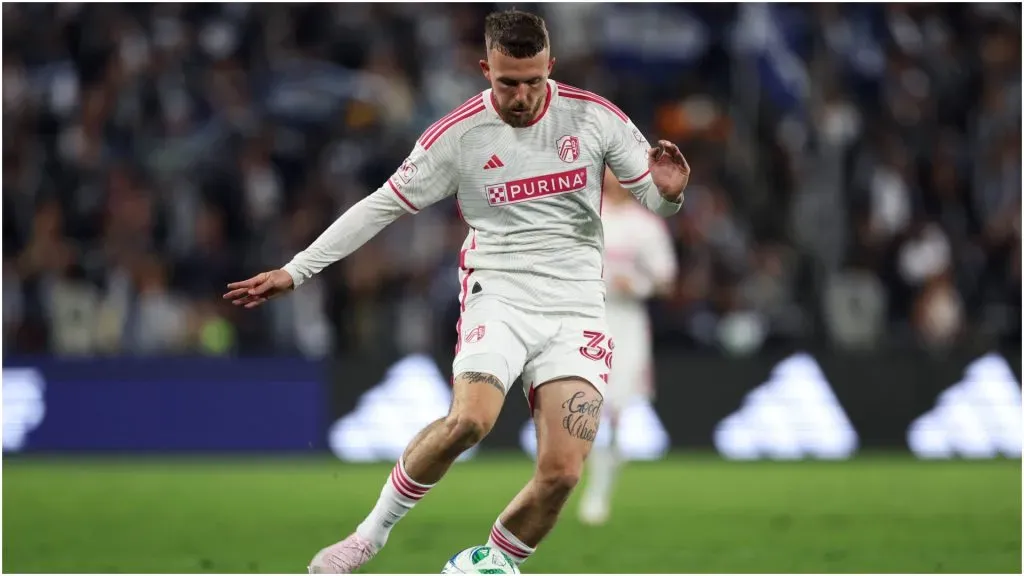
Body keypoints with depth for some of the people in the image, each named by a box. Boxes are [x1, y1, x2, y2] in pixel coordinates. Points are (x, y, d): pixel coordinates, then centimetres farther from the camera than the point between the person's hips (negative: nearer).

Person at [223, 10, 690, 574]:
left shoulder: (596, 117, -2)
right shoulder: (457, 135, -4)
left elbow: (656, 198, 7)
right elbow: (381, 206, 2)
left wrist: (668, 193, -19)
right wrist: (294, 272, -1)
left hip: (576, 310, 2)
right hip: (499, 298, -2)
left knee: (562, 473, -12)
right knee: (468, 420, -30)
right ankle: (374, 530, -10)